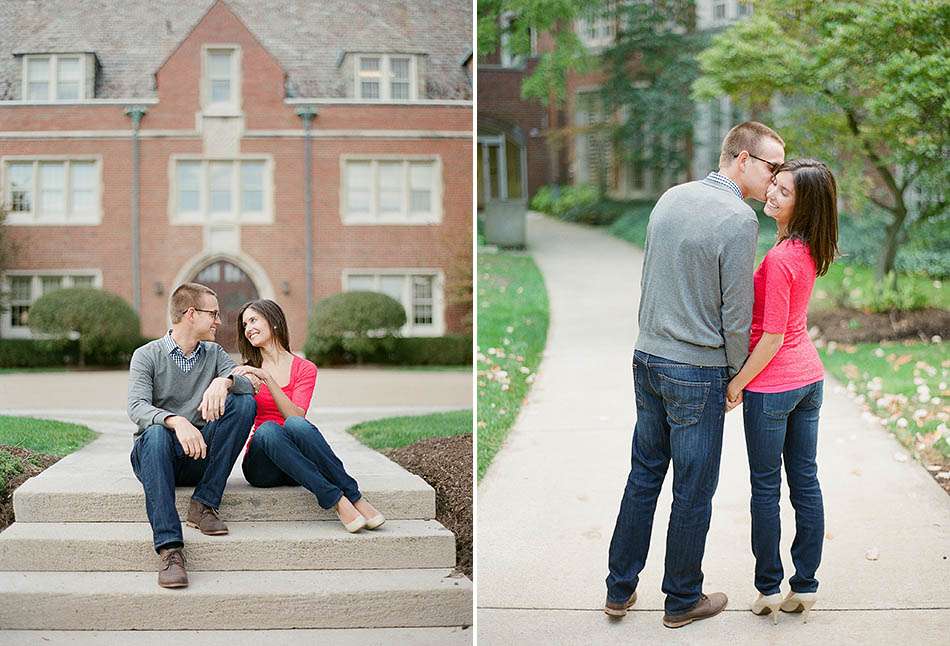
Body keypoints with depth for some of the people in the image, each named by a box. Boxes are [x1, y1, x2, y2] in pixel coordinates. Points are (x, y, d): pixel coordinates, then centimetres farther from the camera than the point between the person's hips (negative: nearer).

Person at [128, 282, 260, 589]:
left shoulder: (214, 354, 14)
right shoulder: (147, 355, 2)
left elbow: (250, 385, -3)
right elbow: (137, 407, -16)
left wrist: (224, 381, -27)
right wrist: (177, 421, -36)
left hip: (198, 458, 3)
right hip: (156, 456, -3)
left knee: (244, 403, -18)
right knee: (156, 433, -37)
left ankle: (204, 504, -20)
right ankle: (169, 549, -46)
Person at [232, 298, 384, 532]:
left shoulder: (304, 369, 7)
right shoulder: (248, 371, 14)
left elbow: (295, 416, -10)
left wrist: (267, 379, -18)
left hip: (297, 467, 0)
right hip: (261, 466, 1)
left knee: (295, 425, -34)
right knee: (267, 429, -34)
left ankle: (355, 498, -35)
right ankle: (336, 500, -37)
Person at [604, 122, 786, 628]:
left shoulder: (670, 198, 6)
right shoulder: (739, 219, -17)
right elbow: (737, 314, -14)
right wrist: (735, 377, 0)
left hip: (647, 358, 7)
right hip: (697, 372, -7)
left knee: (644, 476, 17)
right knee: (694, 491, 7)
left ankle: (619, 589, 24)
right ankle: (682, 600, 19)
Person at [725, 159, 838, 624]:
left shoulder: (779, 260, -23)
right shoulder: (810, 251, 3)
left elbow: (772, 337, -20)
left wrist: (738, 383, -10)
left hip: (772, 384, -8)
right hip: (809, 377, 8)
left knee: (765, 488, 5)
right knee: (805, 481, 12)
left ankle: (768, 589, 14)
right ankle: (805, 587, 19)